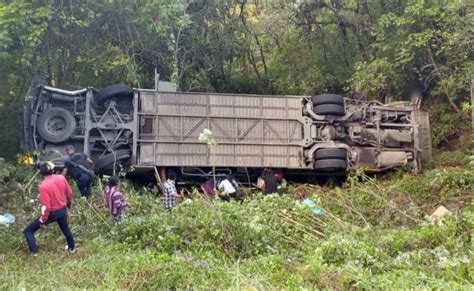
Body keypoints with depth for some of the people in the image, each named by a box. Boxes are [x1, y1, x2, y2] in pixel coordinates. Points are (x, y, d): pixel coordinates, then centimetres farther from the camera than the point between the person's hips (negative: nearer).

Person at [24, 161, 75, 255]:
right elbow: (69, 193, 3)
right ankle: (72, 247, 49)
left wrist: (42, 220, -13)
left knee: (28, 231, 10)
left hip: (51, 213, -6)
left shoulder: (43, 186, -28)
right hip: (62, 210, 6)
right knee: (66, 229, 32)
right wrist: (68, 205, 22)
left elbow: (46, 207, -27)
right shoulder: (61, 178, -11)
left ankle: (34, 251, 9)